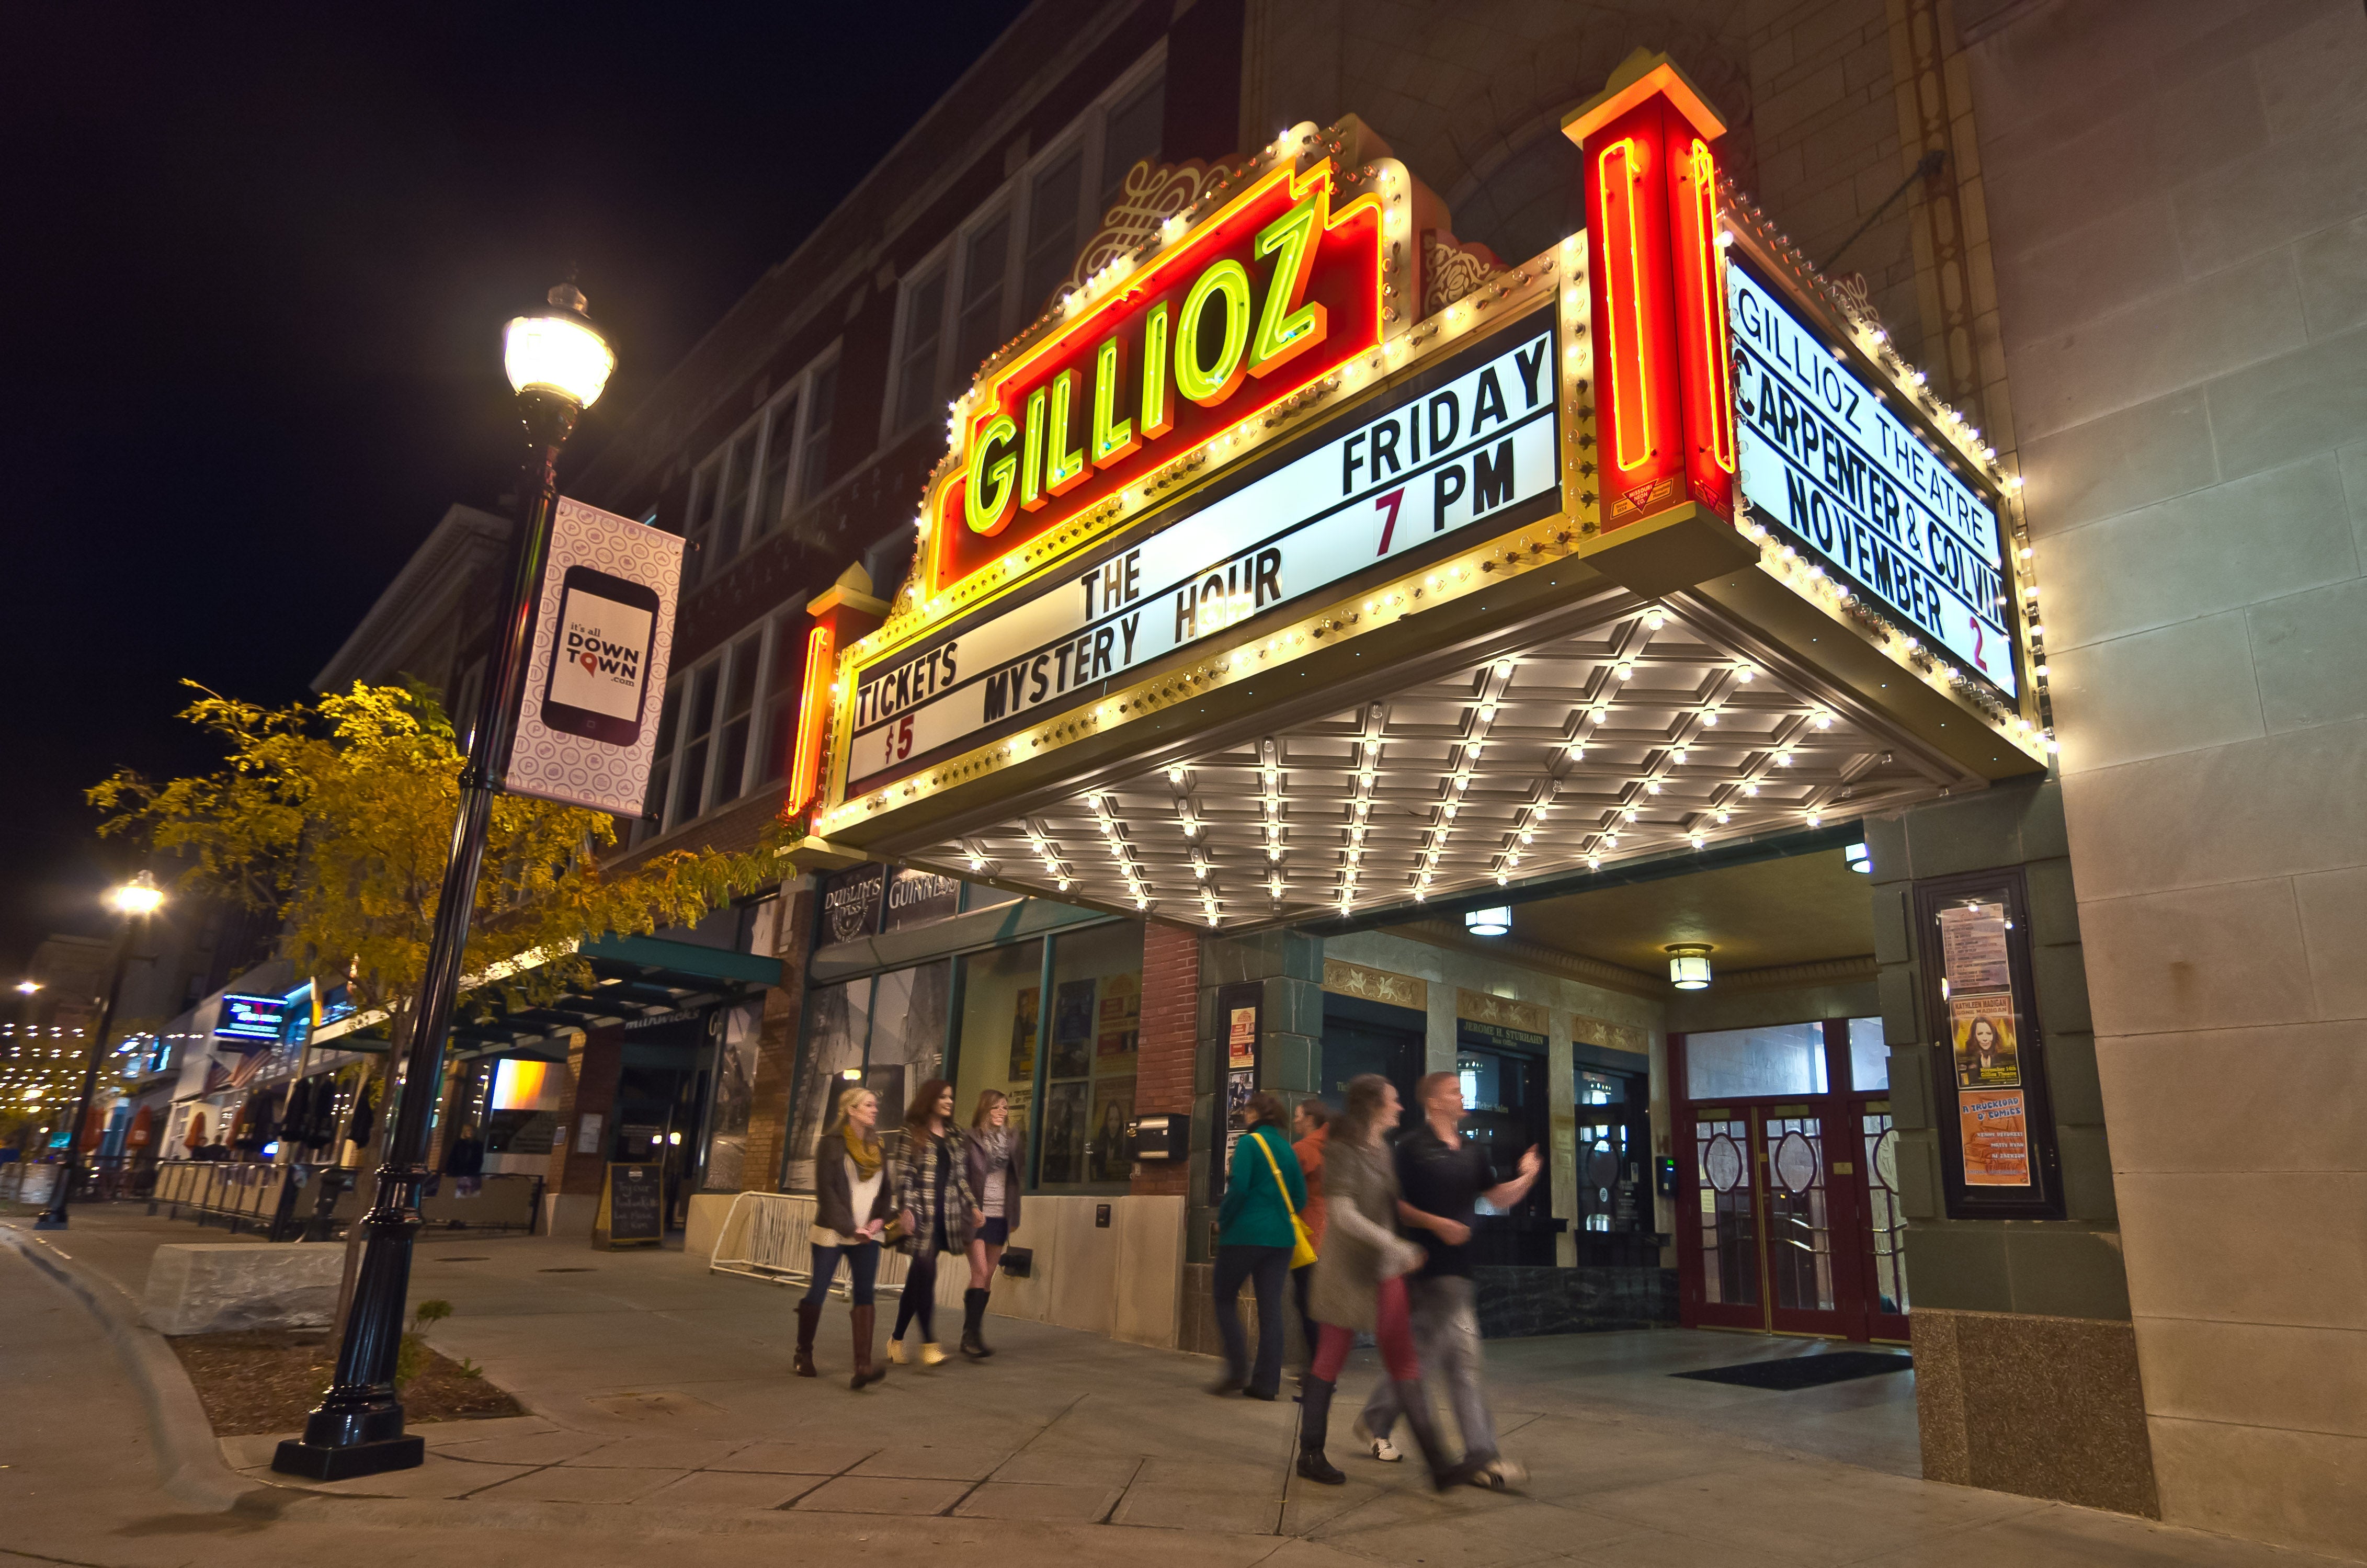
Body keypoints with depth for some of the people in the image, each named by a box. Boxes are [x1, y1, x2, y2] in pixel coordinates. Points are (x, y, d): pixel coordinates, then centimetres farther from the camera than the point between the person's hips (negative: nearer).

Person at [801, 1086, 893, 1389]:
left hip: (866, 1235, 4)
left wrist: (880, 1218, -3)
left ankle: (863, 1366, -14)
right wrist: (849, 1227, -16)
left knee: (865, 1294, -7)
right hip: (832, 1233, -4)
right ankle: (803, 1355, 25)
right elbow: (826, 1190, -11)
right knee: (818, 1291, 4)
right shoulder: (832, 1143, -5)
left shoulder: (877, 1147, 12)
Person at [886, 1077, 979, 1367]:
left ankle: (897, 1339, 18)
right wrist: (906, 1208, -15)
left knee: (918, 1278, 7)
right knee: (926, 1274, -11)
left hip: (946, 1213, 5)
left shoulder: (954, 1135, 16)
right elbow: (903, 1174, -7)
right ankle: (929, 1342, -8)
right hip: (921, 1212, -5)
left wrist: (973, 1205, 12)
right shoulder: (911, 1132, -1)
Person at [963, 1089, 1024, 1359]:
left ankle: (971, 1337, 17)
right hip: (977, 1215, -5)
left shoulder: (1012, 1139, 10)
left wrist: (1015, 1216, 13)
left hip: (1000, 1216, 5)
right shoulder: (970, 1139, -5)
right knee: (980, 1273, -13)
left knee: (988, 1278, 8)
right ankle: (972, 1335, -9)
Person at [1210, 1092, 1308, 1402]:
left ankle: (1237, 1370, -1)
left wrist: (1222, 1220, -4)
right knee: (1271, 1307, 7)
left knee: (1225, 1298, 9)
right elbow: (1300, 1197, 10)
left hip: (1245, 1234, -6)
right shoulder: (1287, 1149, 10)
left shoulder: (1249, 1143, -9)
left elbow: (1238, 1188, -18)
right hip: (1281, 1237, 6)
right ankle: (1266, 1382, 8)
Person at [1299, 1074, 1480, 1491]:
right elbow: (1342, 1214, -20)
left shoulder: (1383, 1150, 11)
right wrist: (1396, 1246, -20)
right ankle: (1310, 1454, 20)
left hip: (1385, 1269, 7)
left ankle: (1437, 1464, 3)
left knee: (1404, 1363, 4)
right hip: (1347, 1269, -7)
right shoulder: (1343, 1150, -13)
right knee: (1330, 1362, 5)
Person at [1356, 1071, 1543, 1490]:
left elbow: (1499, 1198, 13)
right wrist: (1437, 1224, -20)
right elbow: (1396, 1205, -8)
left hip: (1458, 1263, 8)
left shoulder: (1472, 1152, 14)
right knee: (1463, 1355, -9)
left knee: (1420, 1353, 14)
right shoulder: (1412, 1147, -7)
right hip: (1431, 1263, -8)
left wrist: (1526, 1177, -4)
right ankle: (1481, 1458, -3)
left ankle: (1374, 1421, 30)